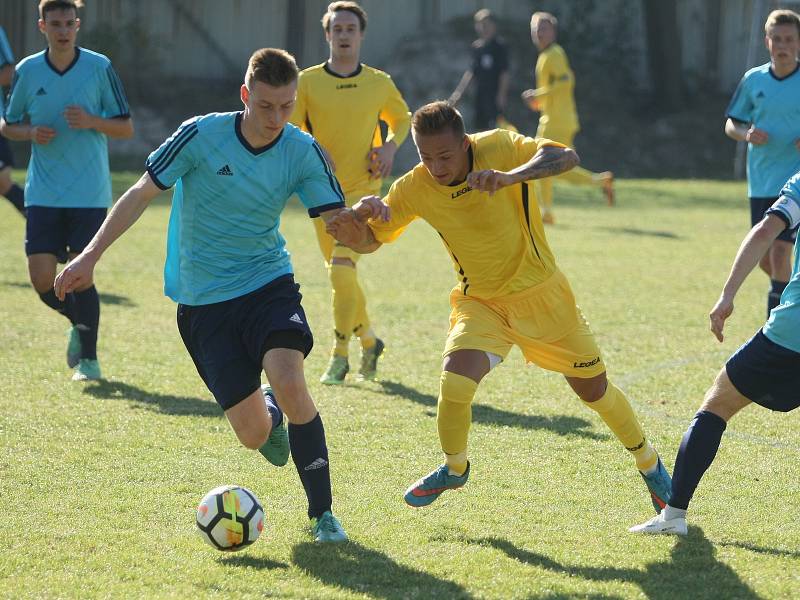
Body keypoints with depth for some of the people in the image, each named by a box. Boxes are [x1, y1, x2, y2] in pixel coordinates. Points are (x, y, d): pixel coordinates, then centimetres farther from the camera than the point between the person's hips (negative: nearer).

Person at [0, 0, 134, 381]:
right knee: (42, 279, -4)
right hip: (43, 193, 2)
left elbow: (126, 128, 2)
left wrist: (91, 121, -17)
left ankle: (88, 357, 12)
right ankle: (79, 323, 27)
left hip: (89, 194, -2)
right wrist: (31, 132, -8)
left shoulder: (99, 68, -3)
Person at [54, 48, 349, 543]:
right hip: (204, 299, 0)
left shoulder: (303, 152, -7)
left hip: (268, 284, 0)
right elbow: (143, 193, -2)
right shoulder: (201, 136, -12)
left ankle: (322, 513, -13)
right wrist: (91, 255, -5)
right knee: (254, 434, -6)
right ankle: (273, 415, 36)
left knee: (289, 382, -29)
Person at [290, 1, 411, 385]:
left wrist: (391, 146, -1)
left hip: (363, 189, -3)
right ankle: (369, 341, 35)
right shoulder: (309, 81, -2)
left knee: (342, 266, -19)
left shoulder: (380, 83, 1)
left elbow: (402, 118, 19)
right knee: (340, 273, 13)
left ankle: (340, 355, -11)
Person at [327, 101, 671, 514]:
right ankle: (454, 469, 7)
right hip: (480, 301, 1)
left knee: (593, 388, 9)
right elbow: (371, 240, -4)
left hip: (540, 292, -1)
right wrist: (355, 224, -28)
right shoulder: (414, 189, -14)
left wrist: (511, 176, -53)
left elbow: (565, 157, -36)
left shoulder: (499, 148, -23)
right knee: (454, 383, -23)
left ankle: (650, 465, 35)